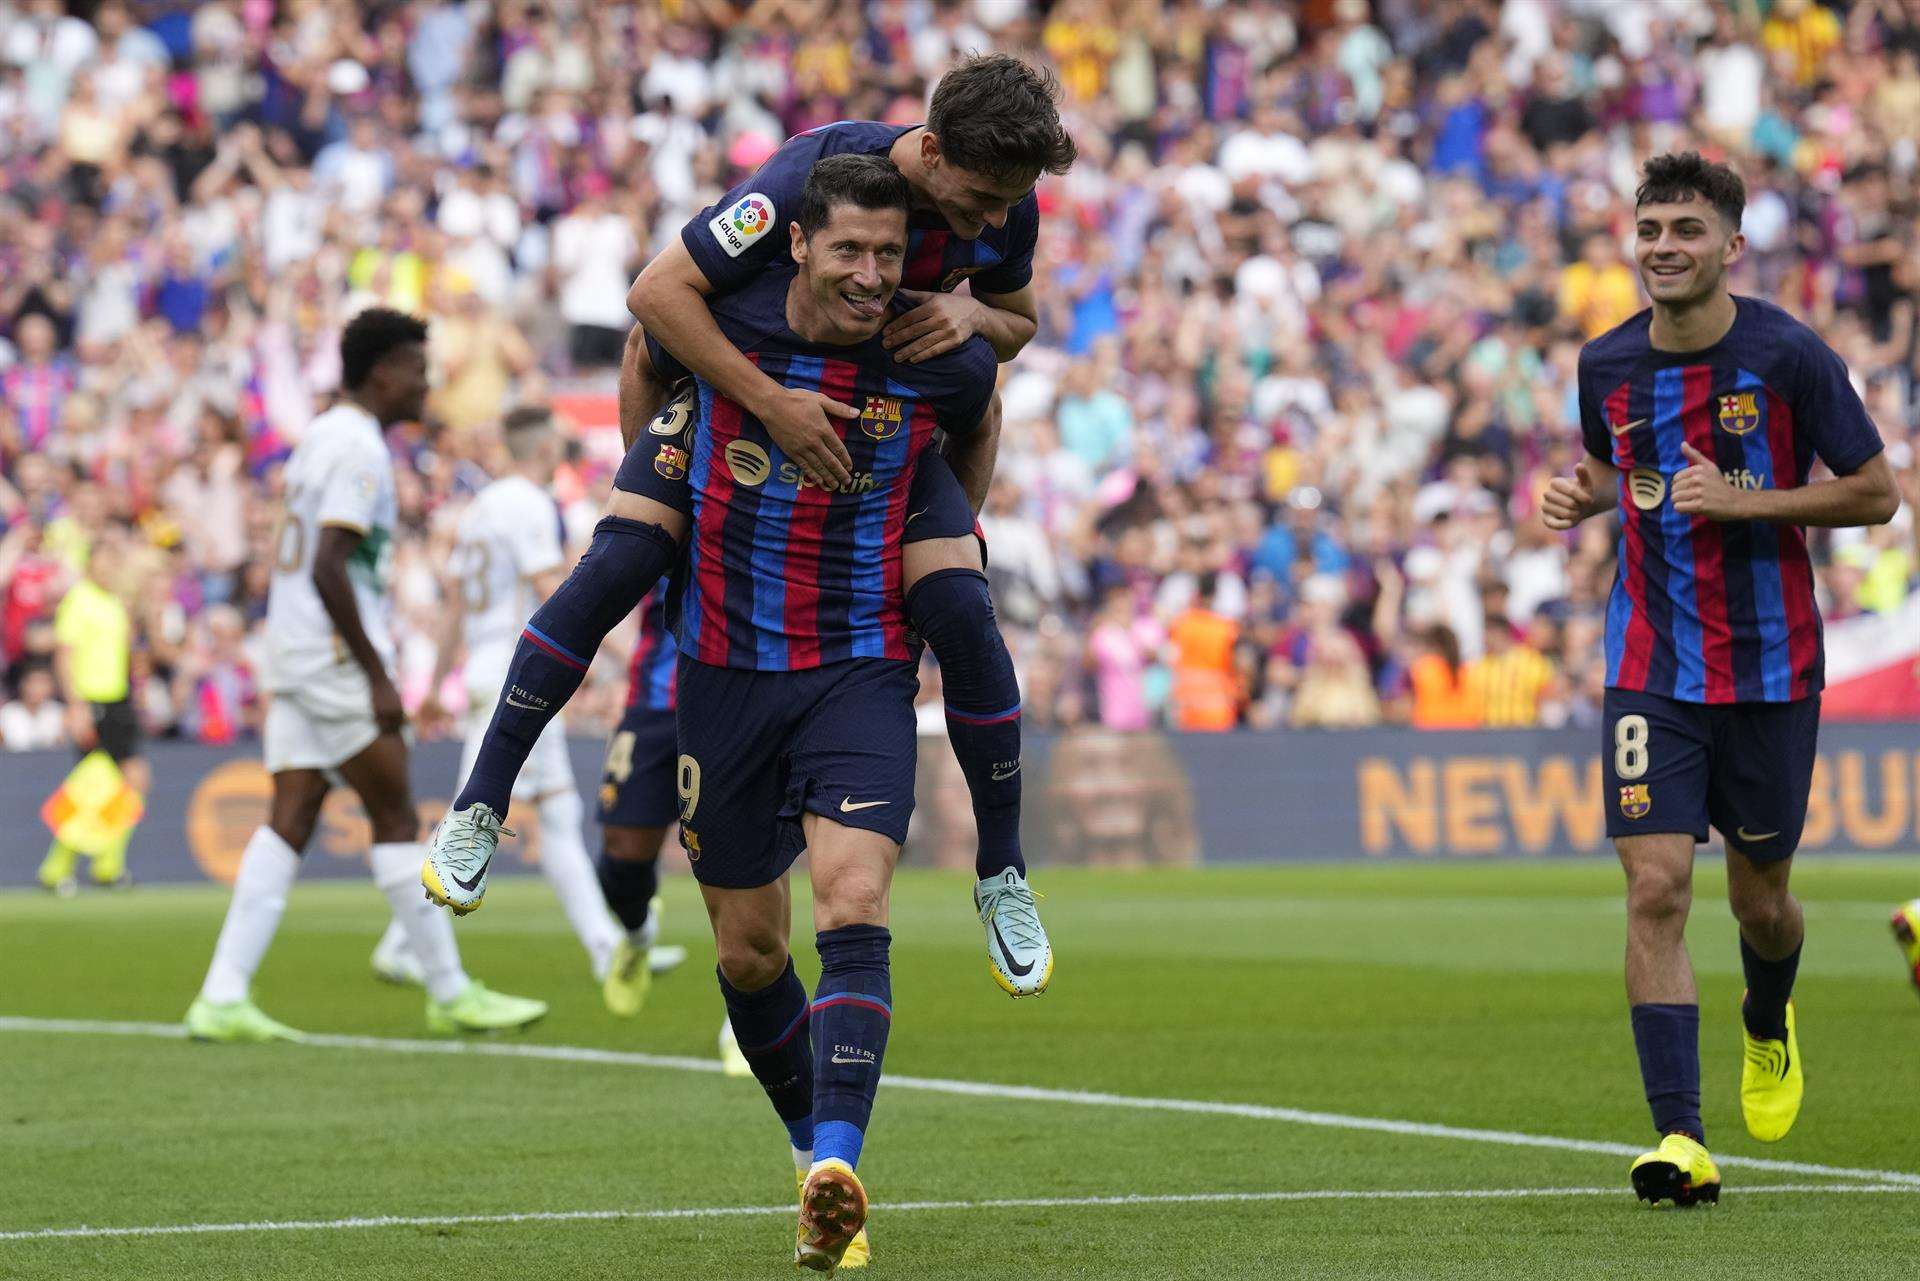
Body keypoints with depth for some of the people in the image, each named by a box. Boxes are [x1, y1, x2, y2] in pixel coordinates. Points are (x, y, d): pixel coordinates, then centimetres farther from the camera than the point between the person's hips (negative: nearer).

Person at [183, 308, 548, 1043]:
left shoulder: (322, 438, 18)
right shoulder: (359, 450, -13)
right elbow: (328, 570, -22)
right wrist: (377, 675, -20)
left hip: (293, 654, 9)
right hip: (334, 659, -9)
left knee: (290, 821, 3)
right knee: (396, 819, -2)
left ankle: (223, 999, -4)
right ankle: (450, 994, 5)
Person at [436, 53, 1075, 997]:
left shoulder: (1008, 208, -18)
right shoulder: (814, 175, -34)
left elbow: (1017, 324, 3)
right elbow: (658, 291, -32)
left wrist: (971, 314, -22)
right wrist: (771, 404, -39)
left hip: (888, 413, 3)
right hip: (739, 383, -3)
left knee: (961, 611, -15)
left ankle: (1002, 875, 0)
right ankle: (483, 796, -10)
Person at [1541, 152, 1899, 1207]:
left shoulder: (1788, 357, -11)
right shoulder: (1607, 365, 0)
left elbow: (1876, 492, -5)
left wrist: (1747, 501, -17)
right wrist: (1577, 496, -2)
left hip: (1770, 665, -2)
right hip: (1652, 670, 2)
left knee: (1760, 897, 11)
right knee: (1656, 888, -13)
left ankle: (1768, 1029, 48)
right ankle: (1679, 1141, -13)